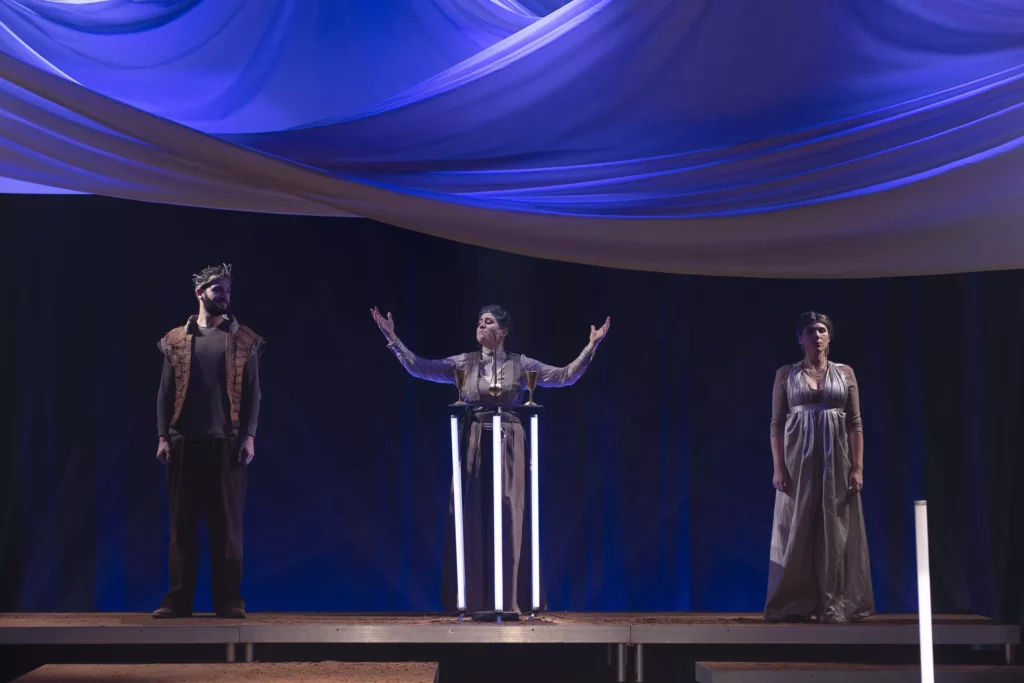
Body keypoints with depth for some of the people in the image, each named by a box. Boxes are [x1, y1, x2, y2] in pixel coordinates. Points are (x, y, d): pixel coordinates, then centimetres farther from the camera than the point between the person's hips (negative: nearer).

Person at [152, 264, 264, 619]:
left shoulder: (244, 340, 7)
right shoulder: (176, 339, 10)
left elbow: (252, 393, 4)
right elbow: (165, 392, 8)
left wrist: (249, 436, -6)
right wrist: (163, 436, -1)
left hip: (227, 442, -1)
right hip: (185, 441, 1)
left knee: (227, 523, 0)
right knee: (182, 522, 3)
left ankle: (229, 599, 4)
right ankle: (178, 599, 8)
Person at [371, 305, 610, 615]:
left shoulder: (520, 364, 6)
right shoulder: (463, 363, 7)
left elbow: (565, 375, 3)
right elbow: (418, 367, 1)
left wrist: (591, 346, -5)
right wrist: (392, 338, -7)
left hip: (509, 446, 0)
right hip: (474, 446, 1)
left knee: (511, 518, -1)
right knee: (472, 519, -1)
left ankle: (512, 598, 6)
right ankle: (474, 600, 6)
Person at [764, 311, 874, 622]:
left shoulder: (845, 372, 7)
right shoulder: (786, 374, 5)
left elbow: (855, 423, 3)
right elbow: (777, 424, 1)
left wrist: (858, 467, -5)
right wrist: (778, 468, -8)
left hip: (836, 460, 1)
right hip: (798, 459, -1)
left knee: (836, 532, 1)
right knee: (797, 531, -1)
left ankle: (834, 605, 8)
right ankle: (795, 605, 6)